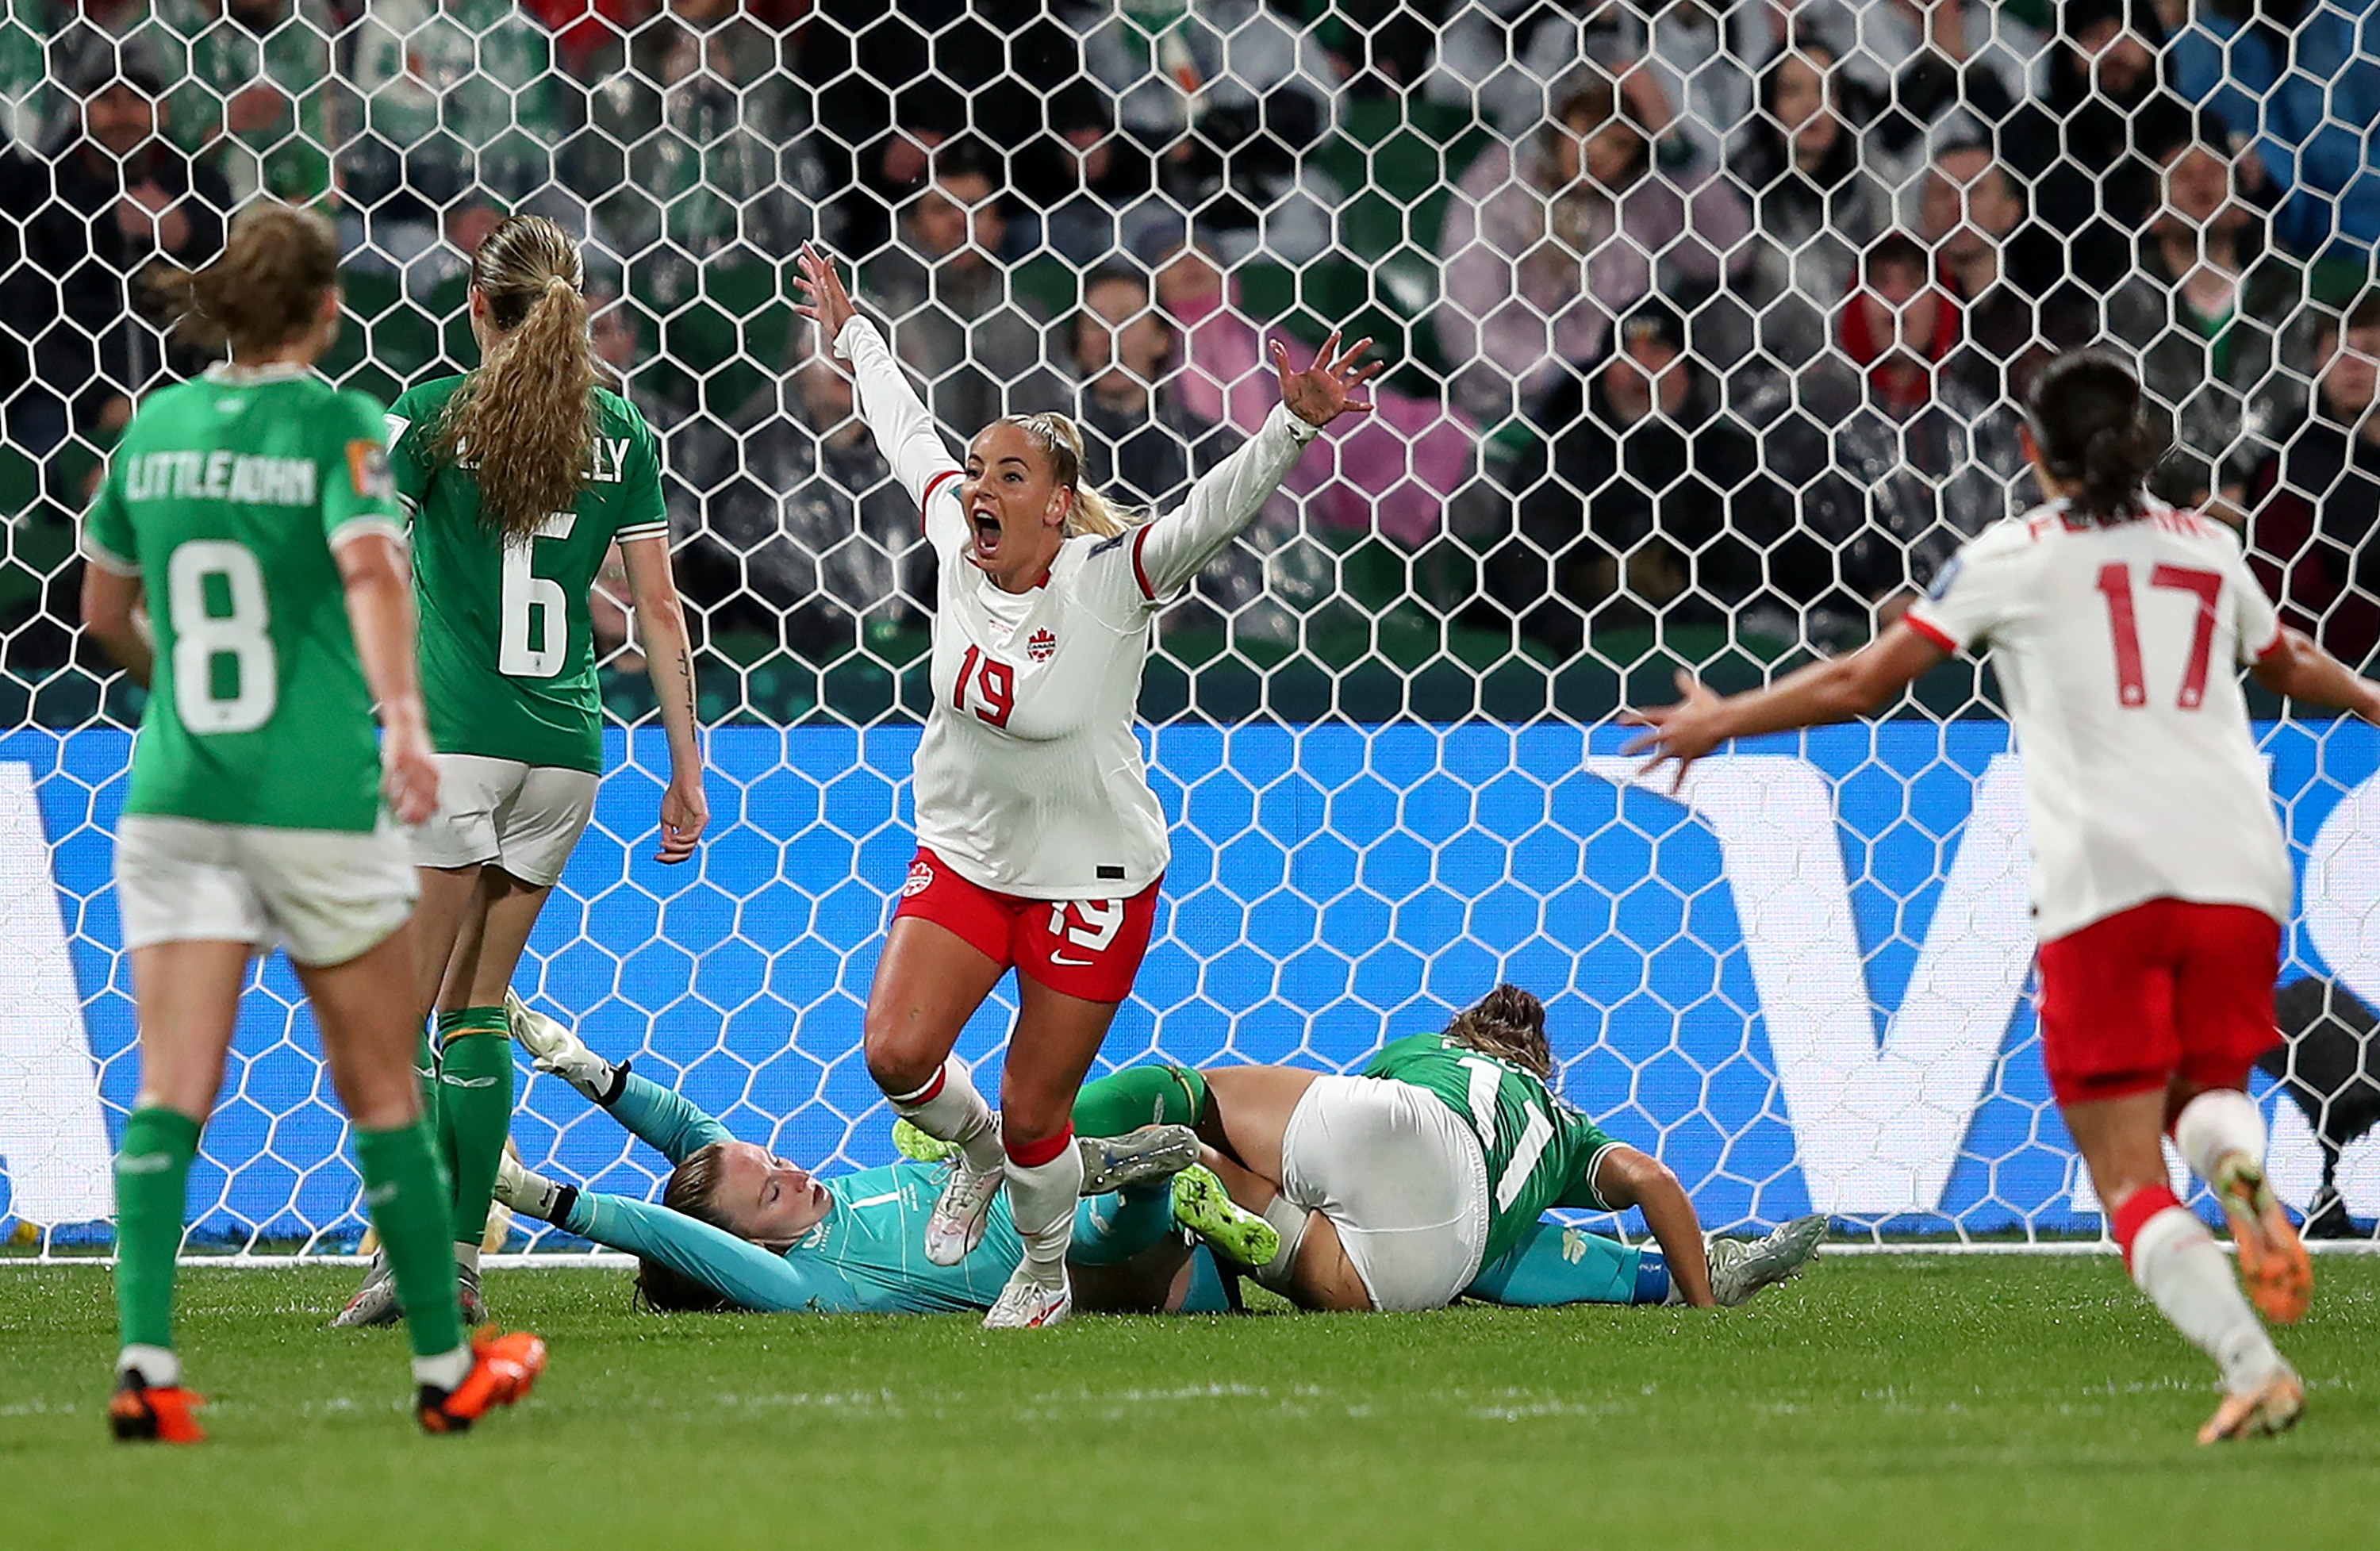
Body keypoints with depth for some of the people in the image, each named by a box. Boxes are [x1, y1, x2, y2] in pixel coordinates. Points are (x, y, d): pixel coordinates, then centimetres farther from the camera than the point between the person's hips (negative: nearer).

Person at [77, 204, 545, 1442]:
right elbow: (370, 570, -25)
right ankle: (445, 1365, 18)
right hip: (318, 795, -3)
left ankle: (144, 1357, -20)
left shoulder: (156, 429, 8)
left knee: (168, 1091, -2)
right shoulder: (333, 426, -7)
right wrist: (402, 714, -37)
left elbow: (105, 615, 18)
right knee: (379, 1085, 9)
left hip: (175, 790, 4)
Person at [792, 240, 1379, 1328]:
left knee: (1034, 1112, 1)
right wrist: (853, 339, 24)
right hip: (963, 858, 4)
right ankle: (975, 1153, 22)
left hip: (1091, 880, -4)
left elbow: (1218, 507, -32)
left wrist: (1296, 425, -48)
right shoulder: (955, 544, -6)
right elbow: (907, 433, 11)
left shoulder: (1111, 578, -19)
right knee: (896, 1053, -13)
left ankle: (1046, 1272, 30)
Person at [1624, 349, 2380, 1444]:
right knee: (2207, 1085, 25)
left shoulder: (2017, 557, 8)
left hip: (2103, 882, -4)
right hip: (2240, 874, 4)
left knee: (2131, 1179, 0)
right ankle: (2241, 1167, -13)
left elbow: (1861, 684, 7)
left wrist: (1717, 723, 22)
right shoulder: (2208, 546, 19)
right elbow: (2292, 667, 38)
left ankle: (2252, 1366, -23)